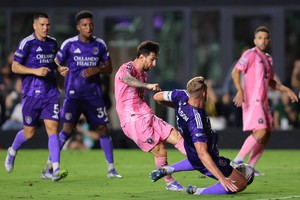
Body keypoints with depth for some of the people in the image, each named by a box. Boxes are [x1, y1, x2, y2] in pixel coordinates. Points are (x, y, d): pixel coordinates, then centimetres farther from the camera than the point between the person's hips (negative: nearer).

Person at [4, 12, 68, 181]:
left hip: (51, 93, 4)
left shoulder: (53, 43, 11)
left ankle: (56, 170, -14)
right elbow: (15, 67, -8)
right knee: (29, 132, 5)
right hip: (32, 93, -4)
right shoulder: (27, 43, -8)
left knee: (53, 128, -9)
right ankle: (12, 152, 37)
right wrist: (35, 71, -19)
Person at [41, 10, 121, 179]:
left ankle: (111, 169, 9)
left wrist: (96, 70, -8)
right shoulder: (69, 44, -1)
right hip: (74, 94, -3)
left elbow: (109, 68, 11)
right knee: (68, 129, -12)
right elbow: (56, 64, 8)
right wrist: (61, 70, -12)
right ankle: (48, 167, -4)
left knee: (102, 128, 0)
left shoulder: (100, 45, 6)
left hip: (94, 94, 3)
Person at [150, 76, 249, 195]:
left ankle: (167, 170, 27)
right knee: (240, 183, -9)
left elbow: (157, 97, 3)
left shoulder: (182, 96, -17)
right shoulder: (196, 120, -38)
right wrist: (221, 178, -46)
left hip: (192, 155, 9)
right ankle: (198, 192, -12)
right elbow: (202, 153, -43)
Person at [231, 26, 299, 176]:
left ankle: (250, 167, 11)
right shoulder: (250, 54, -6)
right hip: (252, 100, -9)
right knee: (260, 132, -20)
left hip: (263, 102, 9)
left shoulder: (268, 58, 19)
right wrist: (240, 91, -27)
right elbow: (235, 72, -14)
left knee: (266, 135, 6)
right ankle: (237, 161, -13)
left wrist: (286, 90, 19)